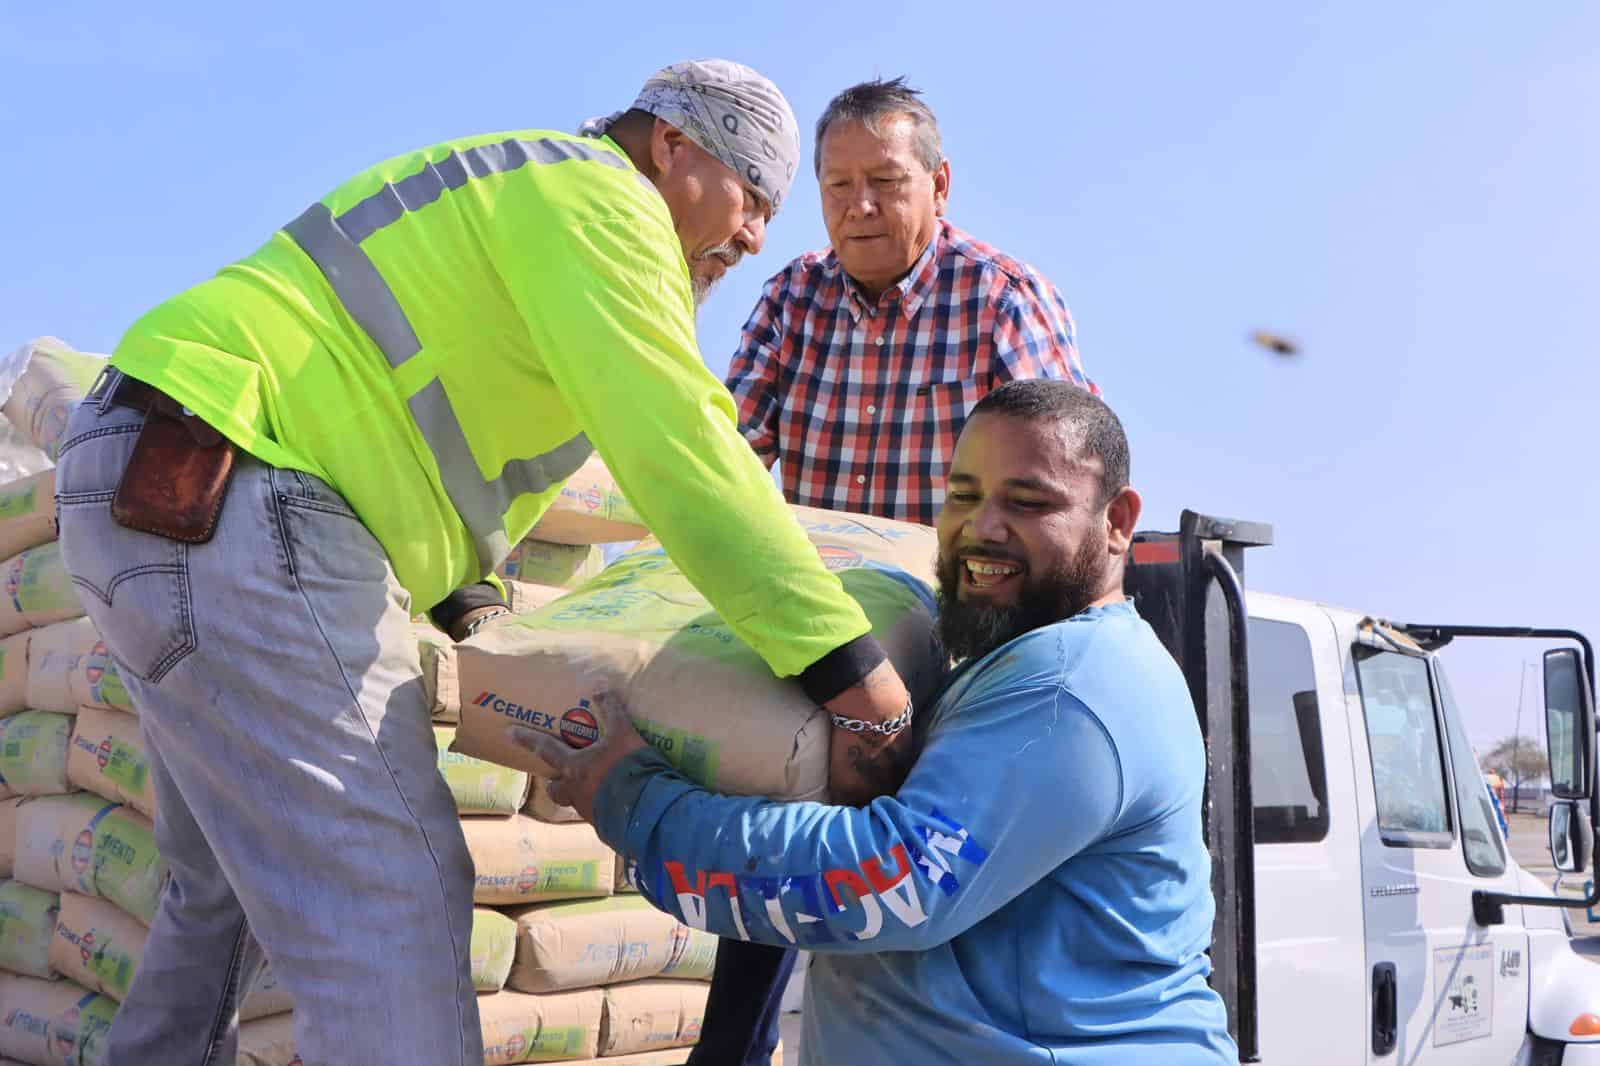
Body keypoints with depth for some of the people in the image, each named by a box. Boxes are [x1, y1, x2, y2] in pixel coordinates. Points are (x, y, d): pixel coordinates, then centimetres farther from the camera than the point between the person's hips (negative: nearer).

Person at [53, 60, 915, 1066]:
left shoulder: (522, 205, 26)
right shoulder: (599, 195, -7)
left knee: (234, 881, 21)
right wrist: (846, 660, -21)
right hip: (217, 499, -11)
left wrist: (452, 591, 23)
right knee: (388, 895, -14)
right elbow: (676, 447, -20)